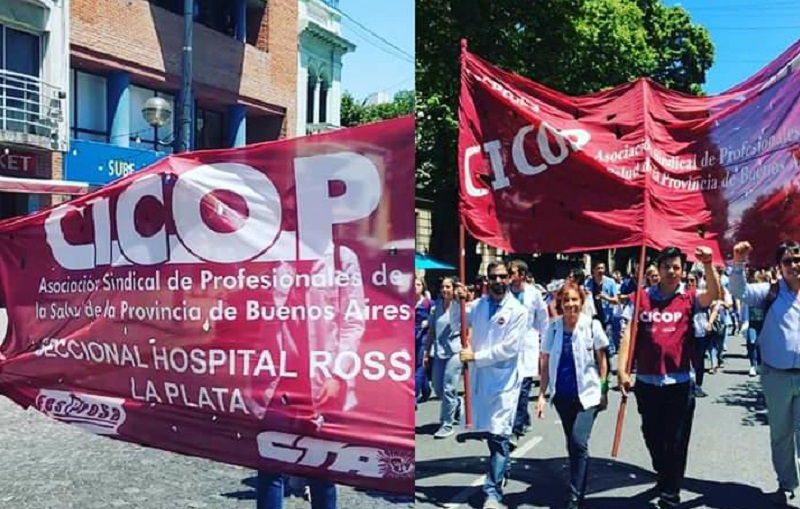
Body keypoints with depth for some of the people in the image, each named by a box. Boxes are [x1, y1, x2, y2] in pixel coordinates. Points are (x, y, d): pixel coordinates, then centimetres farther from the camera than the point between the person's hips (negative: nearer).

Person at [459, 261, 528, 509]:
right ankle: (499, 469, 36)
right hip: (479, 377, 5)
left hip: (503, 380, -4)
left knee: (498, 435, -8)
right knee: (488, 432, 16)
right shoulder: (478, 305, 7)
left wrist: (476, 356, -13)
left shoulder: (518, 311, -7)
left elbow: (510, 348, -13)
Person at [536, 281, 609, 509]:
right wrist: (542, 394, 1)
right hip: (562, 395, 3)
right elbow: (545, 363, 3)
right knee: (572, 445, 15)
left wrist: (603, 390, -1)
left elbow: (601, 360, 0)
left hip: (587, 393, -3)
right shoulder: (553, 328, -2)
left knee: (579, 443, -14)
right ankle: (579, 487, 33)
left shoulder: (592, 325, -7)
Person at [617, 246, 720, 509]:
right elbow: (628, 333, -5)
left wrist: (708, 264, -32)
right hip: (646, 381, 2)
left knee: (676, 442, 5)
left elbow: (714, 295, -19)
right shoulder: (642, 298, 1)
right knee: (652, 437, 17)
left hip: (679, 382, -1)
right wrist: (622, 369, -13)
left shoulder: (688, 299, 1)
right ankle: (663, 476, 44)